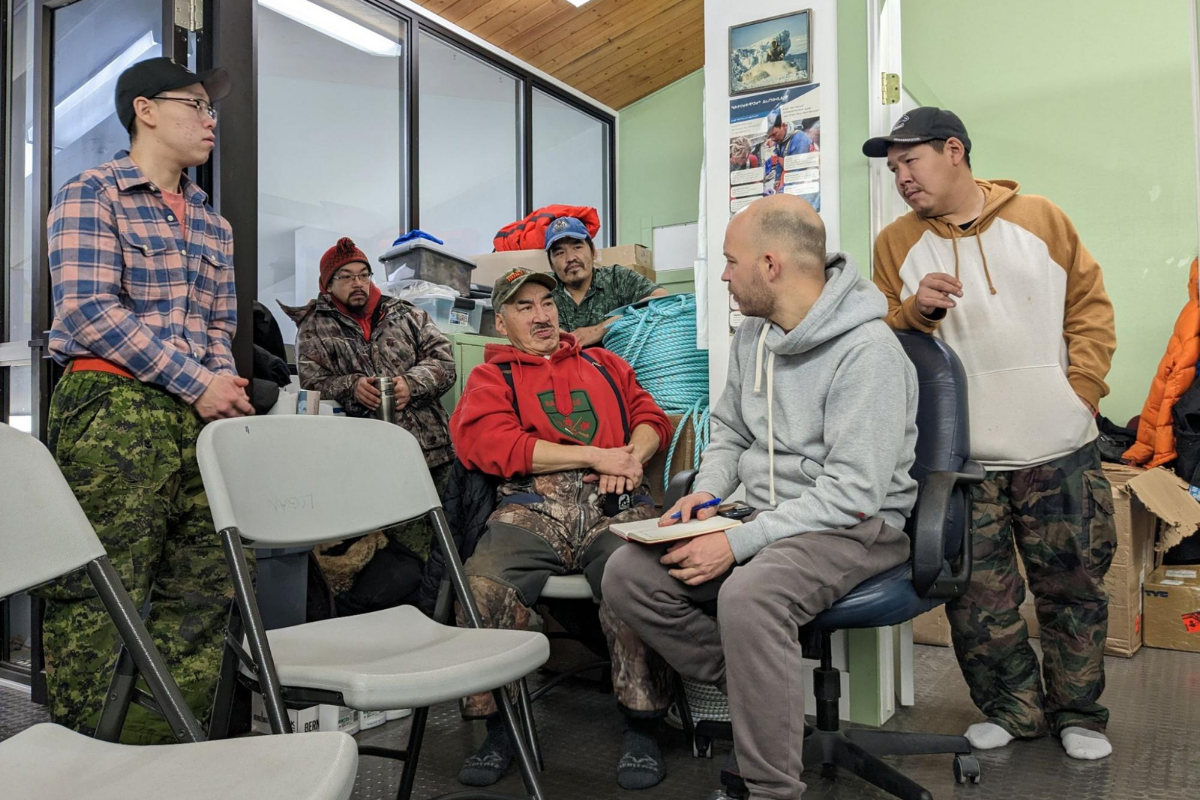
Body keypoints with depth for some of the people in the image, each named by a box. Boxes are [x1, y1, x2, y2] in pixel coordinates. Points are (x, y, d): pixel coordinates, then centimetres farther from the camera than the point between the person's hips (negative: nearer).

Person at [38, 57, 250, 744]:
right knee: (98, 598, -4)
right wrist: (196, 384, -14)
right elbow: (89, 309, -11)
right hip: (114, 410, -6)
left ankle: (165, 749, 19)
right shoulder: (91, 195, 1)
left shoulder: (212, 222, 21)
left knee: (202, 591, 6)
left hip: (200, 417, 7)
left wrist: (224, 384, 0)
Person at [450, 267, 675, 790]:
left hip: (616, 503, 1)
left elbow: (652, 417, 25)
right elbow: (491, 444, 1)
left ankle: (641, 731, -14)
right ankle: (499, 730, -8)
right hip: (534, 505, -1)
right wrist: (594, 456, -4)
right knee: (483, 585, -30)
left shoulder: (603, 364, 32)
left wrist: (632, 455, -1)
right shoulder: (491, 377, 20)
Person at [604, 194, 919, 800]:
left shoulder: (867, 352, -19)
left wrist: (740, 542, -24)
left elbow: (853, 493, -23)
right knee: (627, 574, -11)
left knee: (748, 594, -38)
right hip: (765, 515, 8)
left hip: (854, 528, -7)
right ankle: (757, 696, 3)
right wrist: (707, 491, -2)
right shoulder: (752, 336, 7)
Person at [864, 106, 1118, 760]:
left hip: (1060, 450, 1)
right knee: (978, 599, 4)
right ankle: (1015, 711, 25)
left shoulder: (1040, 218, 6)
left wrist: (1081, 387, -1)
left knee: (1073, 585, 10)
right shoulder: (896, 243, 5)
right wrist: (915, 310, -16)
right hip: (961, 460, 0)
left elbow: (1090, 306, 9)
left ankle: (1078, 713, 29)